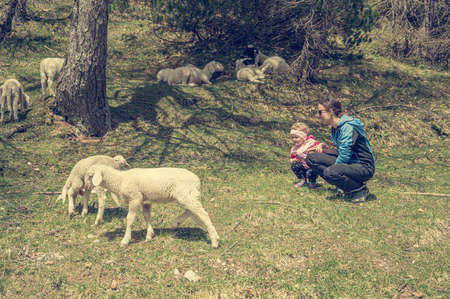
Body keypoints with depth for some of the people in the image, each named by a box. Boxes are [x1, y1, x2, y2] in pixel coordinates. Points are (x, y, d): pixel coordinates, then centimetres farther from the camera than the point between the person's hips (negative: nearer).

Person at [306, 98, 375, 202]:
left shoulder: (348, 127, -21)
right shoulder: (335, 128, 7)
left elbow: (344, 155, -24)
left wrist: (335, 166, -12)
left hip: (364, 167, -9)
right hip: (348, 162, 9)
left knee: (330, 172, -36)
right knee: (311, 158, 0)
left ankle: (360, 190, -10)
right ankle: (342, 185, 2)